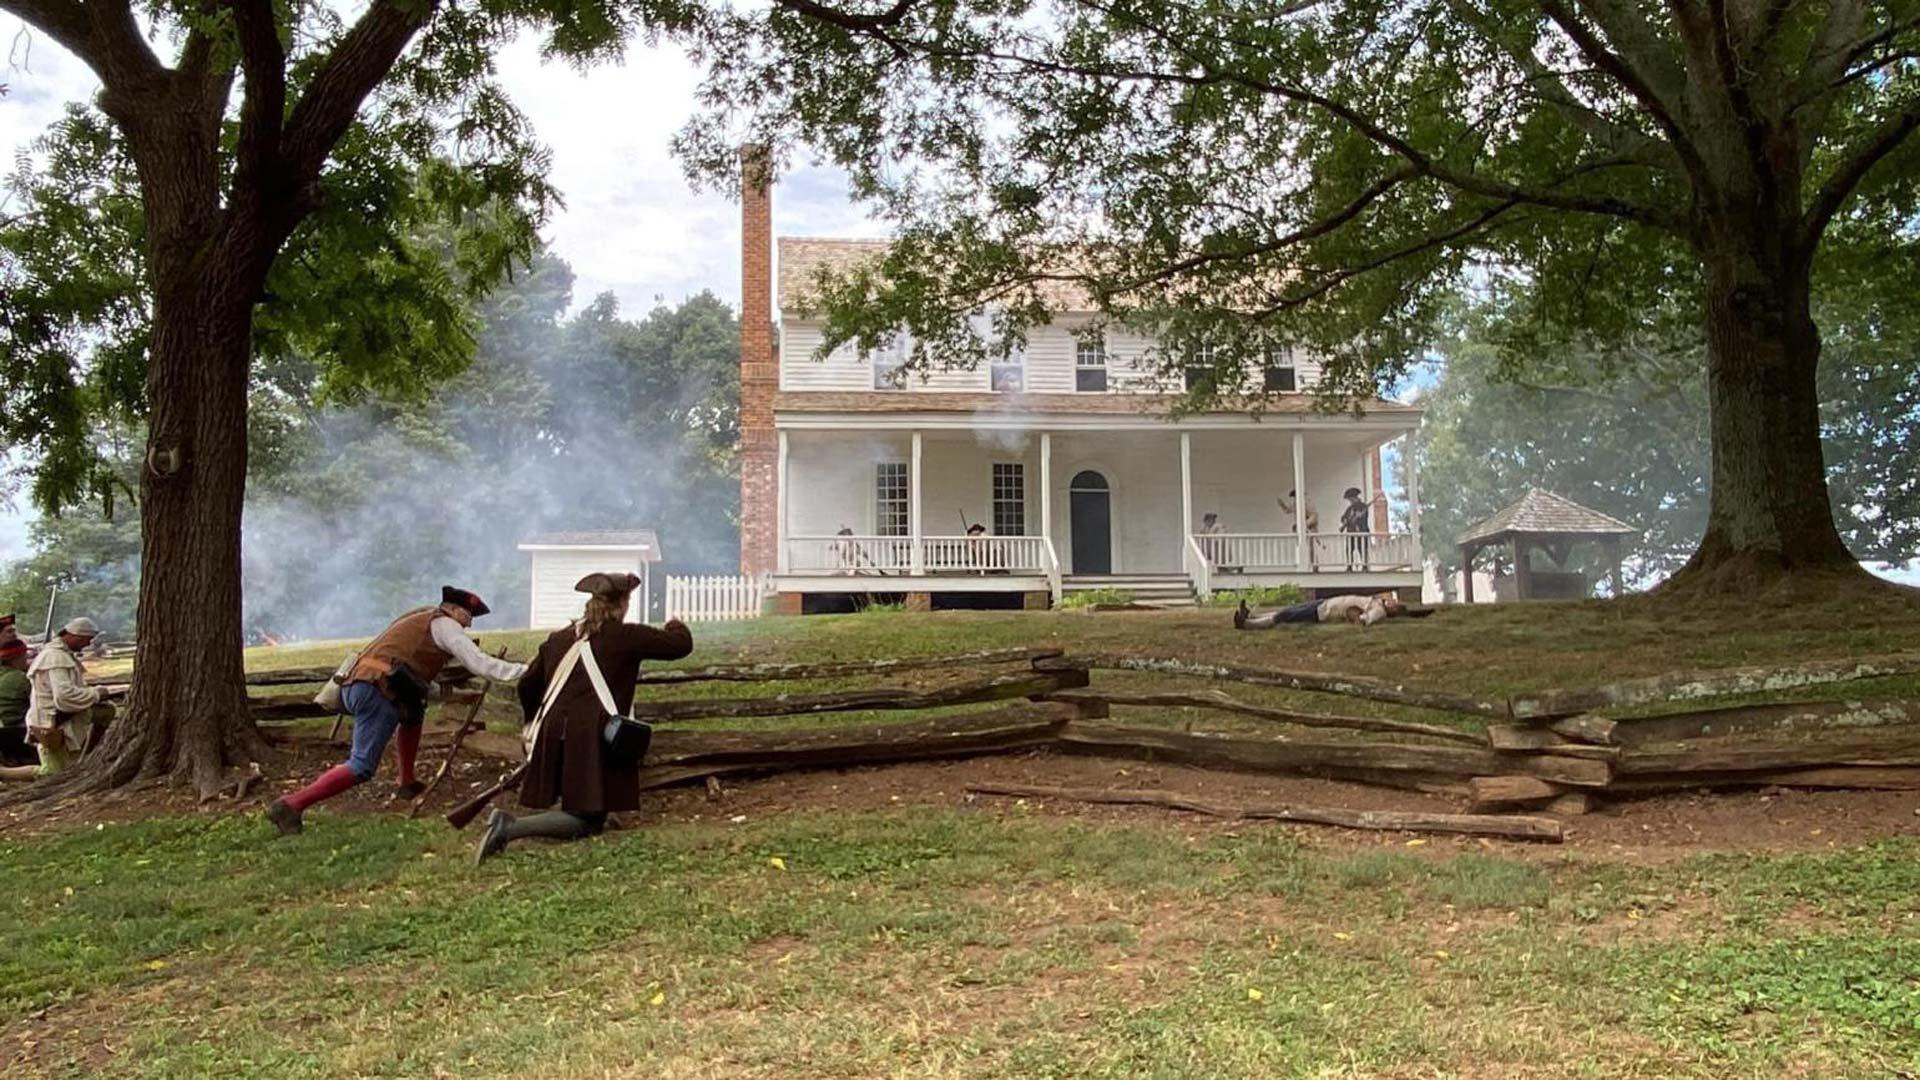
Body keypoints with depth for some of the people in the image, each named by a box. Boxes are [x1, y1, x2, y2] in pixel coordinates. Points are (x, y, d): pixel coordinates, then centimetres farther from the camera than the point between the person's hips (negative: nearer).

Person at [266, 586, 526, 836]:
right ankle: (290, 805, -16)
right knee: (362, 767, -8)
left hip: (352, 685, 9)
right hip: (378, 690, -9)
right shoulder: (444, 624, 5)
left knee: (413, 712, 30)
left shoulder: (419, 619, 28)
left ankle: (406, 783, 28)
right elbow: (480, 664, 0)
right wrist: (527, 671, 2)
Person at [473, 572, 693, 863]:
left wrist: (536, 723, 40)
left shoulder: (558, 638, 16)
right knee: (587, 822, -4)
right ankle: (510, 827, -19)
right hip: (593, 738, -7)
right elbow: (681, 644, 4)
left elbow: (527, 686, 22)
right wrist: (676, 626, 27)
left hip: (553, 736, 7)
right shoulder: (627, 636, 0)